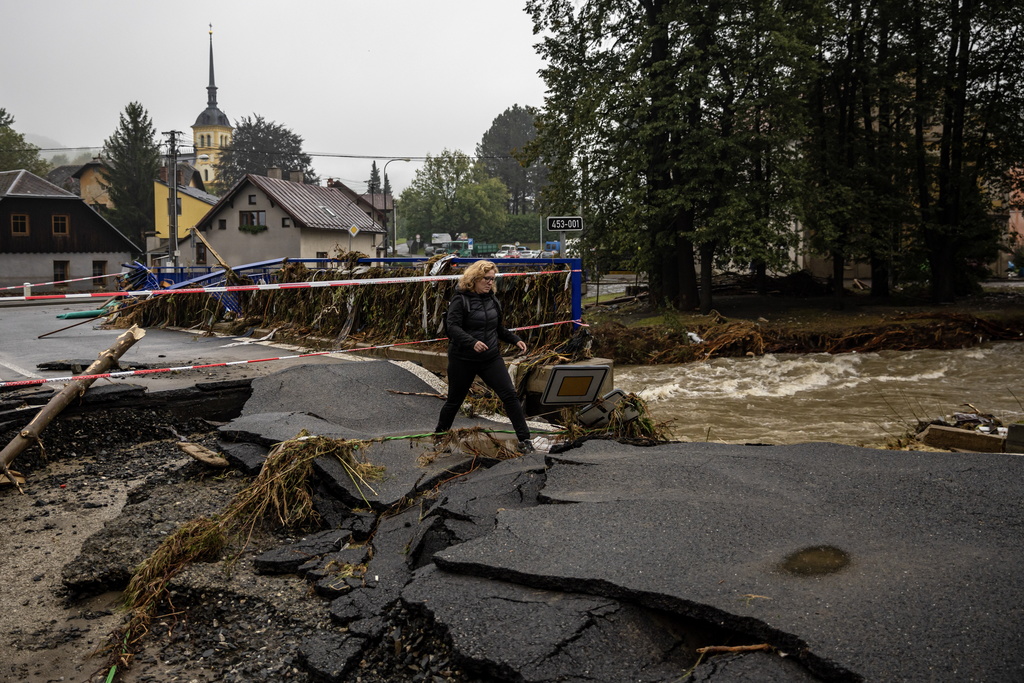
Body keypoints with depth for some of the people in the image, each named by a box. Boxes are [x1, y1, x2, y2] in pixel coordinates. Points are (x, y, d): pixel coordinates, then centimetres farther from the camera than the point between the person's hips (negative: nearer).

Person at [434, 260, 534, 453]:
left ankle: (524, 439, -2)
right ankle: (439, 434, 34)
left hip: (491, 358, 5)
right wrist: (472, 342, -35)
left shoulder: (492, 300, 9)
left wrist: (516, 340, 6)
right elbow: (453, 327, -21)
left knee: (510, 395, -7)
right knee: (455, 400, 10)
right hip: (463, 360, -4)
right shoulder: (460, 300, -11)